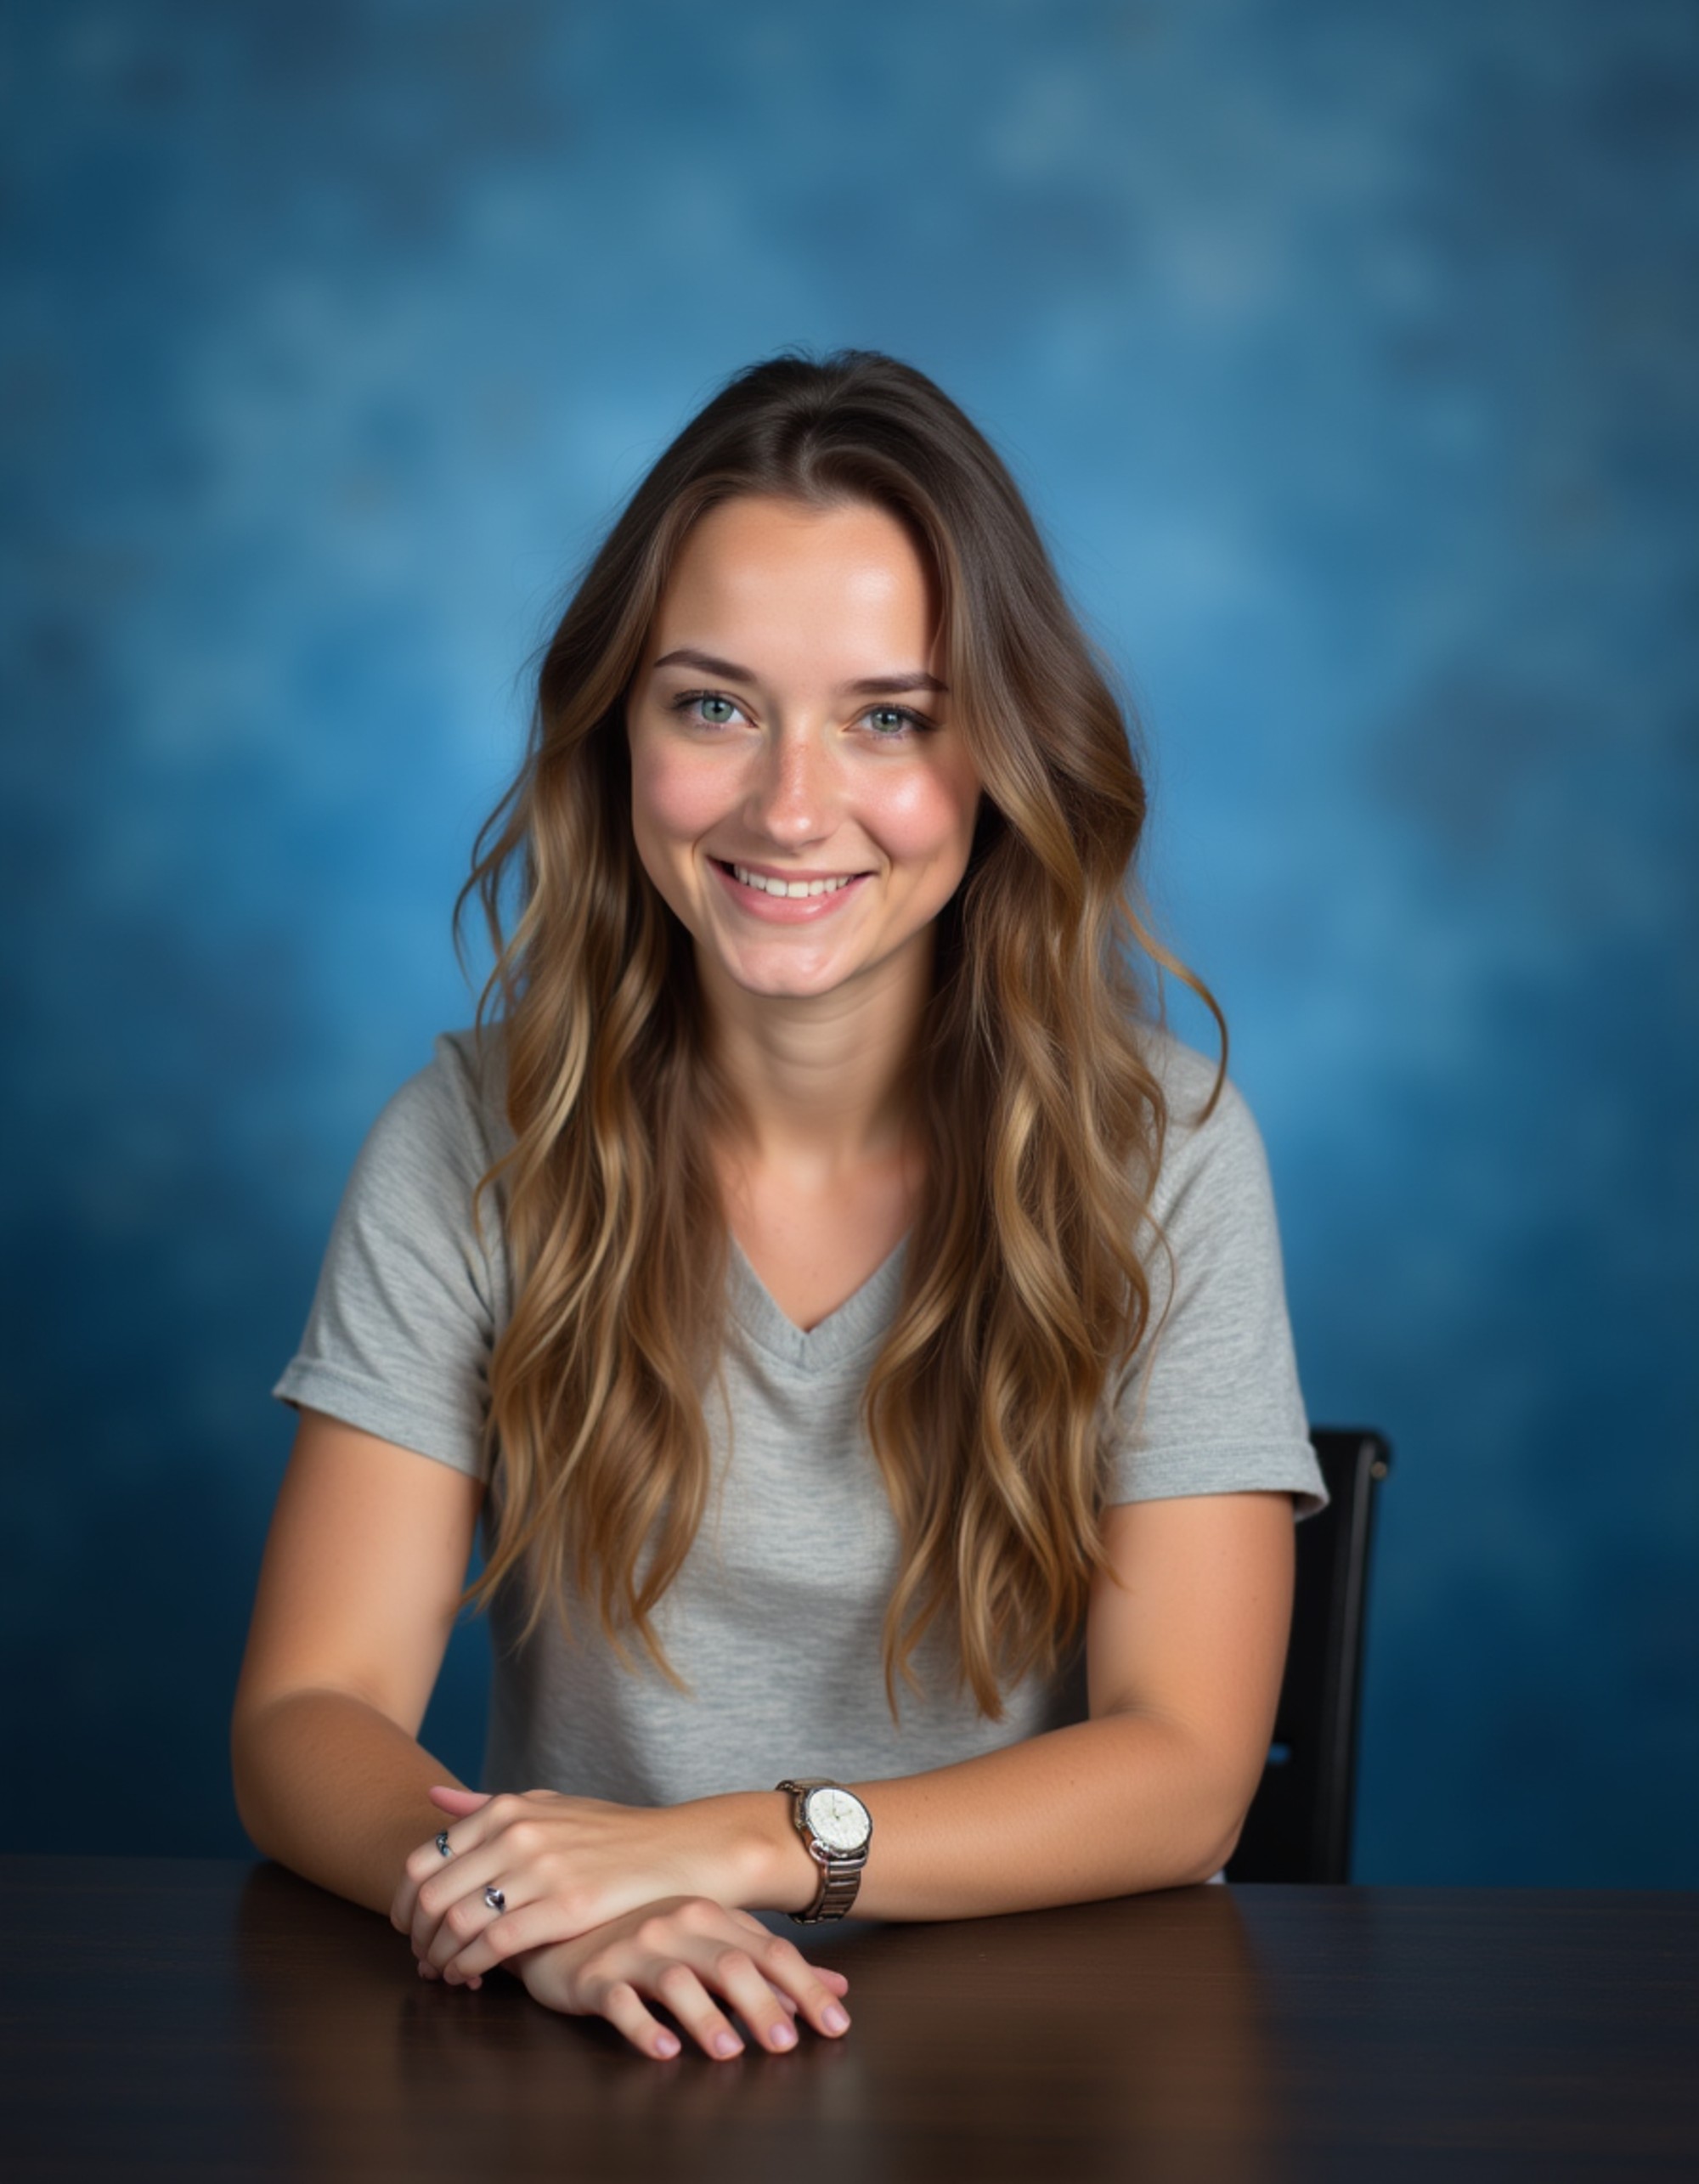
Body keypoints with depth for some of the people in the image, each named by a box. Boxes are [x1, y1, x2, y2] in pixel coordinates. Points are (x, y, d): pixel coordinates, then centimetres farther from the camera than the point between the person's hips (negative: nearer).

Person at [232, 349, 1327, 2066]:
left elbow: (1185, 1772, -8)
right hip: (596, 2056, 1)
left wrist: (733, 1846, -23)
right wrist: (524, 1900, -26)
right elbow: (307, 1717, -5)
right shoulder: (475, 1139, -1)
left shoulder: (1156, 1142, -4)